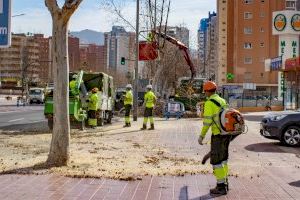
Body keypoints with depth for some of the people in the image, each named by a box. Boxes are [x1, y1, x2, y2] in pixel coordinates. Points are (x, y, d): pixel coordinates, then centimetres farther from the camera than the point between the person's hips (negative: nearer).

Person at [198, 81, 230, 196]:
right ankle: (224, 183, 24)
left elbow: (207, 121, -17)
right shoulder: (222, 101, 15)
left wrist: (201, 136, -10)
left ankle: (221, 187, 0)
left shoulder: (209, 103, -13)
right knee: (223, 158, 18)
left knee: (216, 160, -2)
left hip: (218, 134, -9)